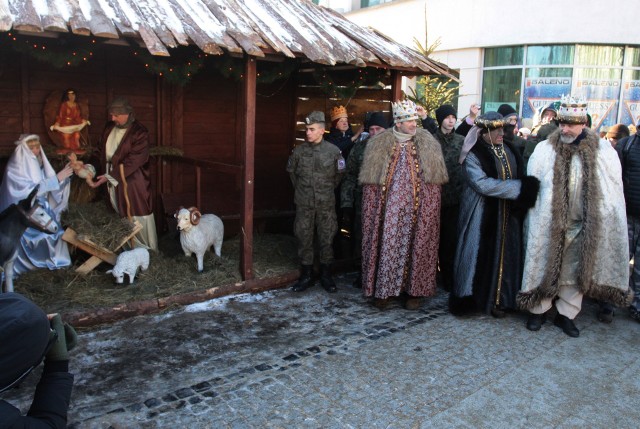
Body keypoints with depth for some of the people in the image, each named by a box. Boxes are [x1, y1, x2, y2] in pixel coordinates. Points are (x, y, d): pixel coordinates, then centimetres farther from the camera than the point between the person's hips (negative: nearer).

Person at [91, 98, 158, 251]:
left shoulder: (140, 133, -14)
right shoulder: (109, 128, 7)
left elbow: (132, 161, -19)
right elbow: (102, 152, 15)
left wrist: (109, 176, -22)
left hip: (132, 182, -6)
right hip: (112, 180, 6)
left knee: (139, 218, 1)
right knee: (122, 217, 13)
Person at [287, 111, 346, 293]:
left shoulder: (334, 151, -6)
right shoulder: (299, 150, -2)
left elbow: (339, 174, 8)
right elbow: (291, 171, 14)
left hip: (326, 204, -1)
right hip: (304, 204, 1)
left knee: (326, 239, 6)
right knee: (304, 239, 6)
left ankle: (326, 275, 20)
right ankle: (306, 276, 19)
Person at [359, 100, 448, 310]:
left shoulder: (427, 144, 4)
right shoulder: (379, 144, 2)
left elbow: (434, 181, 4)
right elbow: (371, 181, 5)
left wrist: (429, 207, -1)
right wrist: (373, 207, 1)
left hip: (416, 209, 0)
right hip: (389, 208, 0)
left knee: (414, 247, 4)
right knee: (387, 246, 2)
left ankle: (414, 290, 16)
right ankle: (384, 289, 14)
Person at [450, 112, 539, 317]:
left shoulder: (509, 150, 9)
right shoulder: (473, 154, -11)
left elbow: (521, 175, 14)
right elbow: (482, 184, -22)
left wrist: (527, 187, -9)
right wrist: (519, 187, -18)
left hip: (507, 215, 6)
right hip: (481, 217, -6)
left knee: (503, 255, 10)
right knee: (480, 255, -1)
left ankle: (498, 299, 21)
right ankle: (472, 298, 12)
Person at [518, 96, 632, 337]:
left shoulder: (604, 151, -4)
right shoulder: (544, 150, -6)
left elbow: (614, 192, 1)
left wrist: (602, 220, -1)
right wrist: (536, 220, -5)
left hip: (587, 225, 1)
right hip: (549, 224, -1)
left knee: (576, 269, 10)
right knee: (546, 266, 7)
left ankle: (566, 314, 25)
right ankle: (538, 310, 22)